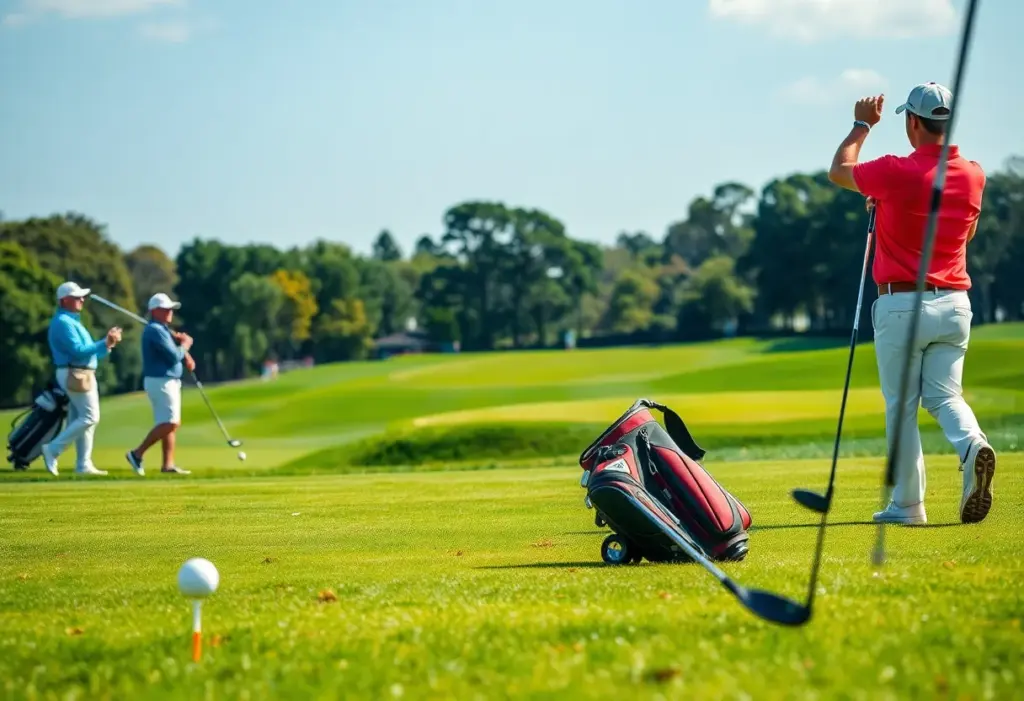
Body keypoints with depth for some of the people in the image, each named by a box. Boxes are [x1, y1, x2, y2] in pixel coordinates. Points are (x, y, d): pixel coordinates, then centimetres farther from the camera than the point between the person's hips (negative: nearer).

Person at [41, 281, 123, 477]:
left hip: (84, 375, 10)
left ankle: (84, 464, 9)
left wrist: (107, 343, 4)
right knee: (90, 417, -12)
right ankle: (53, 449, -10)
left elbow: (89, 351, 19)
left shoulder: (73, 321, 20)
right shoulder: (63, 322, -12)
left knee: (82, 419, 8)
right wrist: (104, 343, -18)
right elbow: (78, 351, -21)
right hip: (75, 375, -10)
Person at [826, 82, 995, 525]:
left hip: (902, 304, -4)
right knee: (944, 395, 9)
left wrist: (863, 125, 20)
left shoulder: (896, 172, -13)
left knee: (901, 405, 4)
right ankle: (972, 444, -23)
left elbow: (838, 172, 5)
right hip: (954, 303, 4)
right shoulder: (973, 175, 3)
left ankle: (907, 503, 6)